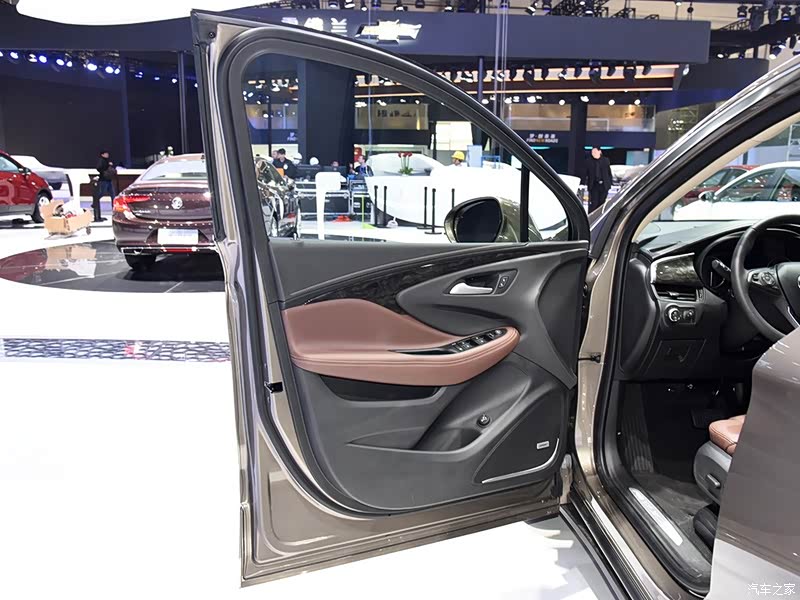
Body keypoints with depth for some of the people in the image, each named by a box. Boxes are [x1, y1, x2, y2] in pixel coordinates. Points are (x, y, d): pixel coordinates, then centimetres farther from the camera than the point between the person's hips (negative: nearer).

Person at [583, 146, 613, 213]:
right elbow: (585, 174, 0)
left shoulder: (605, 160, 5)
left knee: (602, 202, 9)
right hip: (594, 185, -2)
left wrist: (609, 184, 2)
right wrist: (585, 184, -10)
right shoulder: (589, 161, 1)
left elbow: (609, 173, 7)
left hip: (603, 185, 2)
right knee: (593, 203, -5)